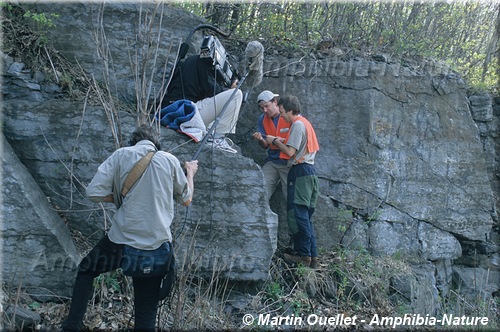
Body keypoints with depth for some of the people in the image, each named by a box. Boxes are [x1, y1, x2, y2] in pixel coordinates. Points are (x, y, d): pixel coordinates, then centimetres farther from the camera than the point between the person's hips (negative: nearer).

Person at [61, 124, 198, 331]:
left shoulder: (121, 155, -1)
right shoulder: (170, 160, 3)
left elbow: (94, 193, -7)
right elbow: (186, 199, 14)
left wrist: (120, 197, 10)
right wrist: (190, 172, 30)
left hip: (122, 240, -1)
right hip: (157, 245, 1)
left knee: (86, 271, 28)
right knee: (146, 310, 12)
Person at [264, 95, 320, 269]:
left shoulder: (298, 124, -8)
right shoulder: (305, 123, 22)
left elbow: (290, 152, -13)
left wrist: (275, 141, 0)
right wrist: (282, 141, 14)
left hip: (300, 171, -10)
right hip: (309, 171, 10)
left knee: (297, 214, -9)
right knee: (305, 216, 10)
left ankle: (303, 255, -6)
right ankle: (312, 257, 12)